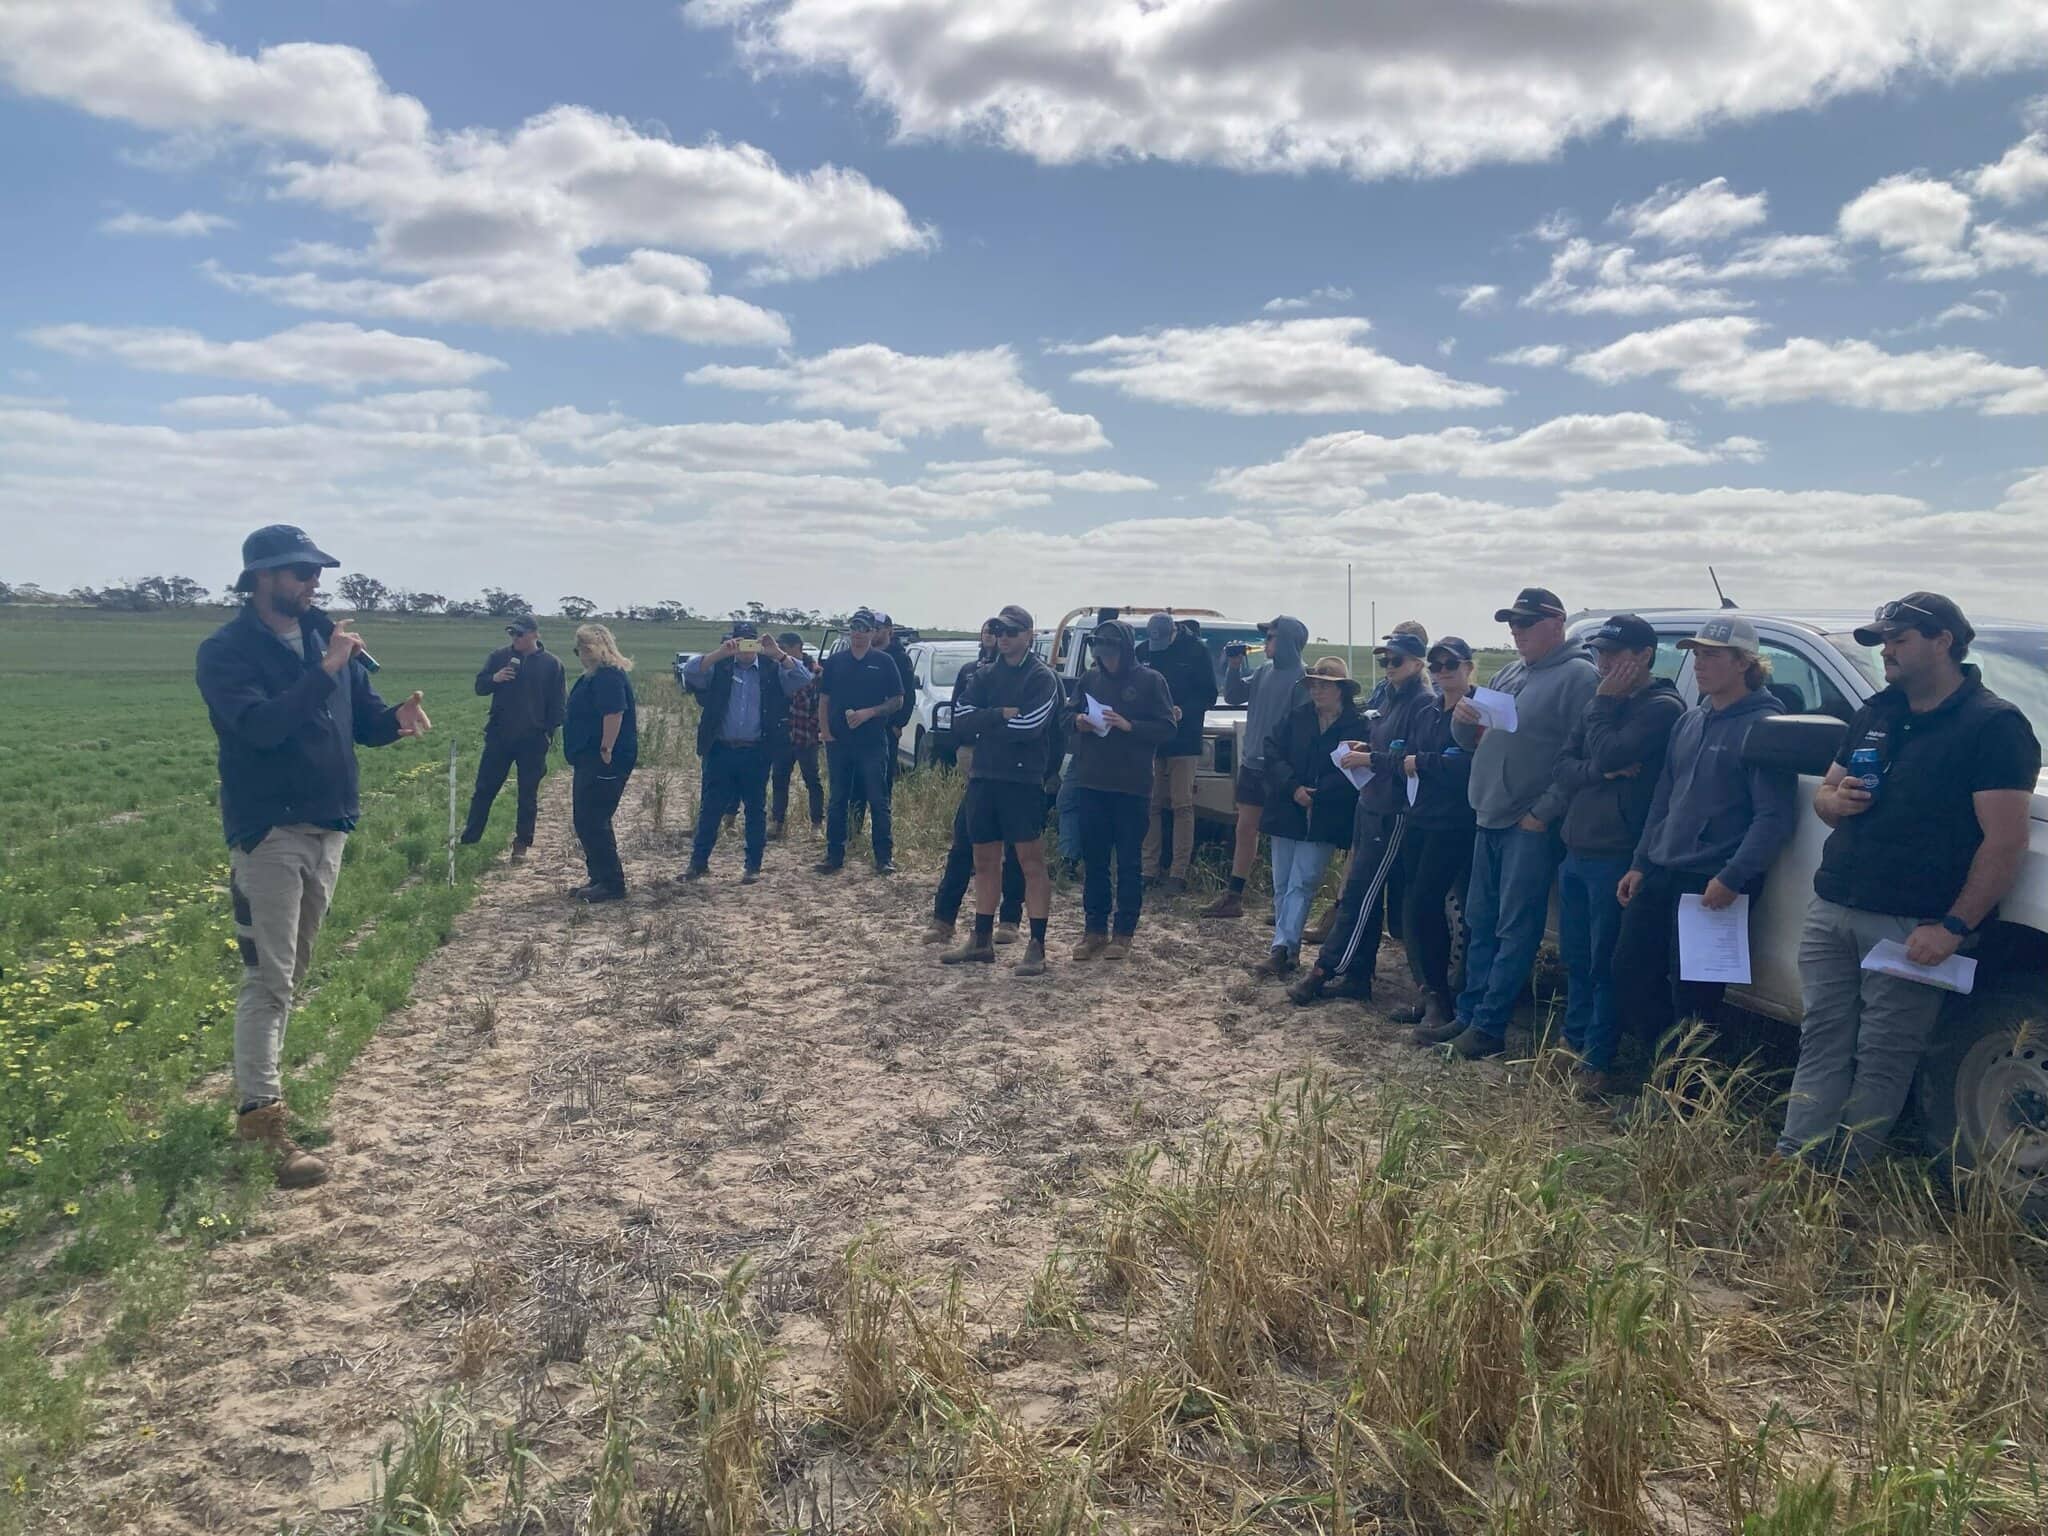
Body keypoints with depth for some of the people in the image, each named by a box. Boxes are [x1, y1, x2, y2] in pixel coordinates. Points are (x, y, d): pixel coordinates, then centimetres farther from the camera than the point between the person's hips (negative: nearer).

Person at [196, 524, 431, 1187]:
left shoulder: (327, 635, 8)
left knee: (292, 971, 16)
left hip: (329, 826, 7)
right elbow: (261, 725, -25)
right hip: (268, 831, -7)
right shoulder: (225, 651, -10)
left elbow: (361, 718, 11)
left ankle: (258, 1079, 29)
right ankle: (260, 1115, -3)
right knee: (268, 977, -7)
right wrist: (325, 671, -28)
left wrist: (396, 719, -11)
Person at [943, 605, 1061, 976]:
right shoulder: (983, 675, 14)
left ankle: (1037, 946, 0)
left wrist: (983, 724, -5)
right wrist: (1002, 716, -13)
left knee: (1032, 861, -4)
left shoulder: (1042, 677, -4)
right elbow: (961, 719, 0)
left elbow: (1030, 726, -18)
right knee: (984, 861, 12)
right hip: (982, 778, 6)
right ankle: (982, 942, 22)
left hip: (1023, 781, -6)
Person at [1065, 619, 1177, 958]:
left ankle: (1124, 933, 11)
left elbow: (1166, 729, -6)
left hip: (1132, 786, -4)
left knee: (1129, 862, 4)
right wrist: (1077, 721, -6)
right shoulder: (1090, 678, 8)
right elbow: (1069, 716, 17)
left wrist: (1129, 726, -18)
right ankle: (1094, 930, 17)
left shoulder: (1150, 681, -3)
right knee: (1093, 859, 8)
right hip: (1091, 783, 4)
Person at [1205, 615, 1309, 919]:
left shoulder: (1301, 678, -14)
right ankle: (1233, 897, 20)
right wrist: (1233, 667, 0)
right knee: (1245, 828, 12)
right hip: (1253, 763, 8)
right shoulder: (1264, 671, 10)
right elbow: (1233, 697, 15)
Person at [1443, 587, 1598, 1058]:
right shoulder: (1510, 673, 17)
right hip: (1490, 818, 8)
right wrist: (1463, 718, -2)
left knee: (1515, 930, -3)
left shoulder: (1579, 676, -9)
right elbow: (1470, 739, 21)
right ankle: (1467, 1014, 20)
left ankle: (1489, 1026, 1)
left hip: (1532, 825, -8)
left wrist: (1545, 812, -21)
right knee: (1481, 922, 13)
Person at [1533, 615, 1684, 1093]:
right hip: (1575, 850, 8)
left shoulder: (1662, 707, -11)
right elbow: (1563, 766, 8)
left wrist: (1603, 703, -9)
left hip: (1614, 856, -8)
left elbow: (1607, 755, -22)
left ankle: (1596, 1061, 9)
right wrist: (1601, 772, -12)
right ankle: (1574, 1043, 30)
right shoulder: (1602, 704, 15)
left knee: (1605, 964, 0)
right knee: (1575, 959, 17)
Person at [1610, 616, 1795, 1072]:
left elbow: (1773, 816, -15)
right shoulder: (1690, 721, 15)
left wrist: (1733, 878, -23)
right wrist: (1640, 863, 15)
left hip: (1712, 884, -8)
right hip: (1660, 875, 8)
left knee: (1691, 996, -2)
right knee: (1629, 973, 11)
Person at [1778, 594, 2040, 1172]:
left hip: (1910, 927, -6)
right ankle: (1791, 1161, 10)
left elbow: (2005, 842, -14)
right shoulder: (1877, 713, 16)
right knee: (1822, 1043, 7)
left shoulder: (1993, 726, -7)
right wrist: (1836, 801, -2)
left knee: (1882, 1060, 1)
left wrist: (1953, 926, -20)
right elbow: (1824, 792, 24)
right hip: (1830, 910, 7)